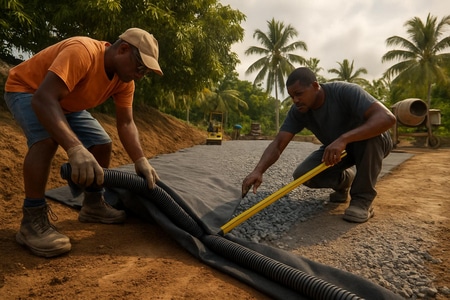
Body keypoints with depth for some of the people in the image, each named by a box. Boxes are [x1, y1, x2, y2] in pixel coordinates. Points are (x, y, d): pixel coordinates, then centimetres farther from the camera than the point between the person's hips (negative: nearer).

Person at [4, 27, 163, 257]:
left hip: (67, 104, 8)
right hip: (26, 90, -7)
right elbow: (43, 99, -47)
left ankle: (93, 205, 15)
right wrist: (75, 149, -59)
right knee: (48, 139, -34)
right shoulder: (82, 52, -38)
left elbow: (126, 123, -12)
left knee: (102, 144, -1)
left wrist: (141, 161, -27)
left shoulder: (125, 80, -13)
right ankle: (32, 221, -23)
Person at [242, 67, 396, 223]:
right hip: (336, 148, 4)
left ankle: (363, 197, -19)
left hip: (372, 144, -3)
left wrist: (343, 139, -53)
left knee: (370, 135, -39)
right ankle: (345, 180, 13)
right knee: (302, 174, -17)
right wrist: (258, 171, -42)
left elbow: (387, 118, -42)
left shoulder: (345, 91, -31)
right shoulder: (297, 111, -19)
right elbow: (277, 144, -24)